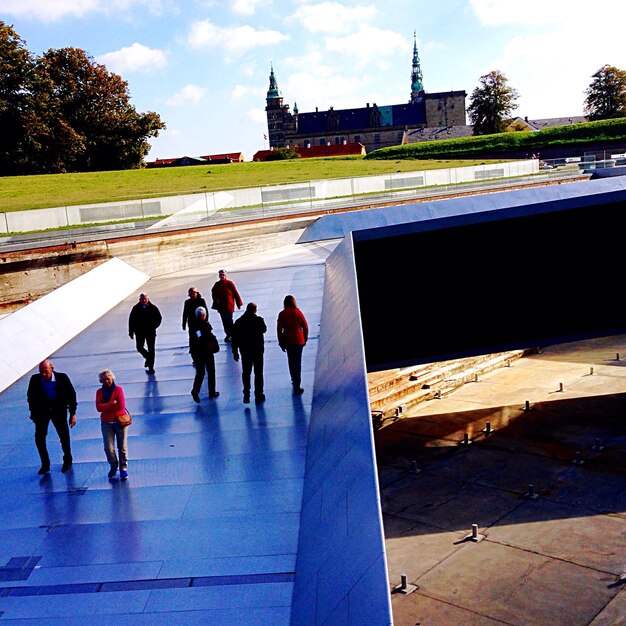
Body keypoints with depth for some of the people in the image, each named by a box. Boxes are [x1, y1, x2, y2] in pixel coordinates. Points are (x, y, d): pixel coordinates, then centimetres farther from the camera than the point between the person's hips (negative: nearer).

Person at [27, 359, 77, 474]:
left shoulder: (62, 378, -18)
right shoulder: (34, 380, -14)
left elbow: (71, 395, -8)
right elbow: (31, 397, 2)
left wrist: (72, 414, -7)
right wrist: (33, 413, 4)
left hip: (59, 410, -1)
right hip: (41, 410, 1)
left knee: (64, 437, 6)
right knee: (39, 438, -4)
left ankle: (67, 460, 29)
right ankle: (45, 464, 11)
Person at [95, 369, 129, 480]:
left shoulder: (118, 389, -4)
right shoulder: (99, 392, 5)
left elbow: (121, 405, -13)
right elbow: (98, 407, -8)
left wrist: (106, 407, -9)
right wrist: (112, 403, -17)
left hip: (120, 421, -2)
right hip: (106, 423, 2)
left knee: (122, 447, 5)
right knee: (108, 448, -2)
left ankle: (123, 468, 18)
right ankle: (114, 466, 22)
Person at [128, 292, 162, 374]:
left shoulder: (153, 308, -3)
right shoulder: (136, 308, -1)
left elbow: (159, 318, 5)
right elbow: (131, 320, 3)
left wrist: (154, 326, -8)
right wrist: (131, 332, 1)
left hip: (150, 332, -1)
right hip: (139, 332, 1)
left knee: (151, 349, 1)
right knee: (139, 348, 1)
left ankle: (151, 367, 8)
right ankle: (148, 357, 31)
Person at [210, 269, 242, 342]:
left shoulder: (230, 283, -7)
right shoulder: (217, 285, 4)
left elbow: (236, 293, -3)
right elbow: (214, 294, 15)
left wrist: (238, 303, -2)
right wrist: (216, 299, -5)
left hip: (229, 306, -4)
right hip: (221, 306, 4)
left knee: (229, 321, -8)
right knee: (224, 321, 9)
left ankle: (231, 335, 2)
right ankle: (228, 335, 21)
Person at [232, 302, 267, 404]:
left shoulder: (239, 322, -8)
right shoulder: (259, 320, -14)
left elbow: (235, 338, -4)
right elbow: (264, 329, 5)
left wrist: (235, 352, 5)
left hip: (245, 352, 2)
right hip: (258, 351, -1)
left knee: (246, 373, 14)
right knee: (258, 373, 9)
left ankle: (246, 395, 13)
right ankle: (258, 395, 13)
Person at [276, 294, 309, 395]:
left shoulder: (282, 314, -6)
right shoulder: (298, 312, -5)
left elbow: (279, 329, -4)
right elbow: (305, 327, -2)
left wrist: (281, 343, 6)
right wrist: (305, 339, 12)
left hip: (287, 341, 1)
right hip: (299, 340, -1)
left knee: (291, 361, 21)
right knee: (297, 363, 3)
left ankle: (294, 380, 37)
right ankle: (297, 387, 0)